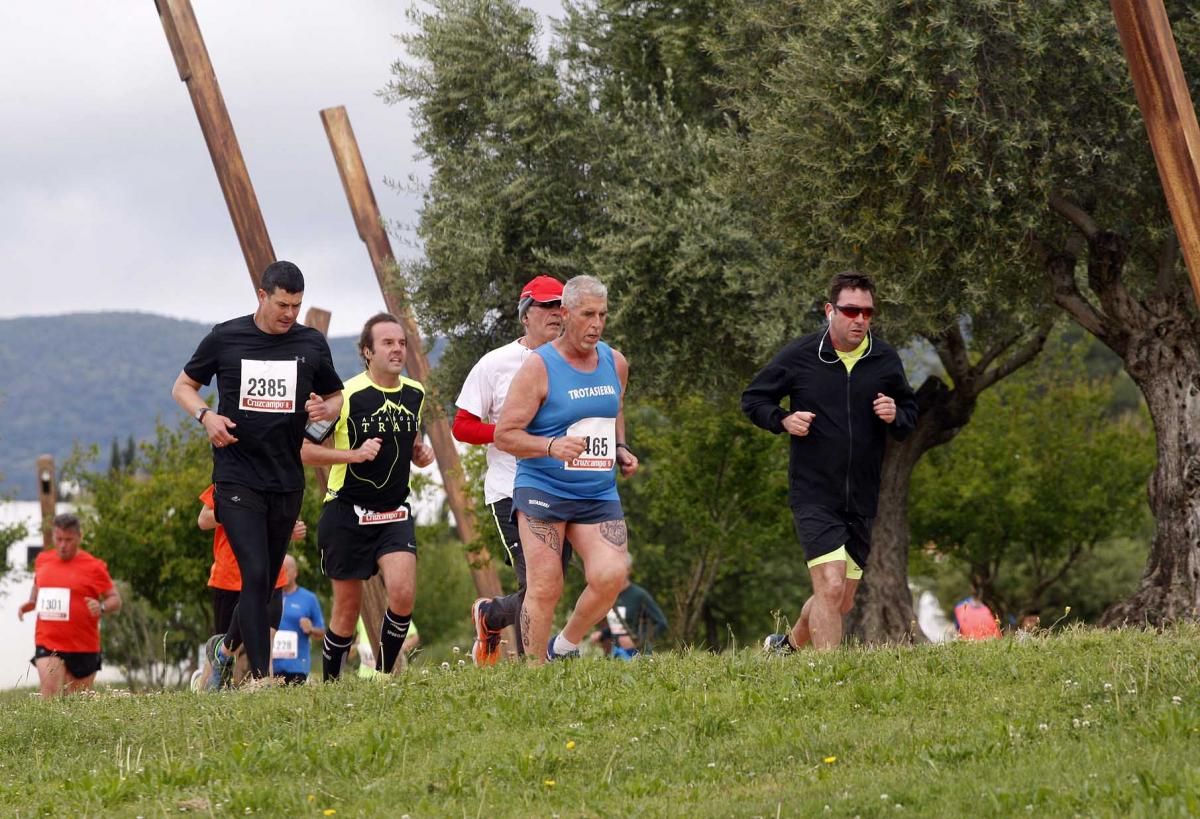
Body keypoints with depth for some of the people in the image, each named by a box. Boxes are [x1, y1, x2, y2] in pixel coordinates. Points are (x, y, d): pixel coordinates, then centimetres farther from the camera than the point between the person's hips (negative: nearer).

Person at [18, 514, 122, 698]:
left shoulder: (93, 567, -3)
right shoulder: (42, 560, 9)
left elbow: (115, 600, -1)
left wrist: (102, 608, -24)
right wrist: (30, 603, 6)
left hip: (83, 648, -2)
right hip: (47, 644, 2)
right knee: (50, 696, -16)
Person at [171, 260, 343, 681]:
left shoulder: (311, 344, 6)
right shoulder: (225, 338, -1)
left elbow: (337, 397, 18)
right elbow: (183, 386, 11)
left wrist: (326, 409, -6)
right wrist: (206, 416, -10)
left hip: (287, 481, 4)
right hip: (237, 476, -4)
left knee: (267, 582, 11)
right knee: (255, 573, -16)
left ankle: (226, 646, 36)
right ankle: (260, 677, -16)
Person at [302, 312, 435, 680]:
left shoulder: (415, 393, 6)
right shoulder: (346, 395, -12)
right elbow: (303, 449, -10)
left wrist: (421, 453, 3)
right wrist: (354, 454, -21)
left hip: (395, 514, 4)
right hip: (347, 513, -4)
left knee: (403, 594, -17)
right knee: (348, 608, 3)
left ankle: (383, 674, 1)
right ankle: (331, 684, 20)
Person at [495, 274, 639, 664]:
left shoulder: (615, 363, 10)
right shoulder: (539, 367, -8)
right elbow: (505, 434, -9)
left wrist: (622, 450, 11)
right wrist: (551, 446, -26)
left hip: (600, 496, 5)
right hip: (542, 490, -4)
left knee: (611, 576, -14)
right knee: (544, 588, -8)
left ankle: (565, 647, 9)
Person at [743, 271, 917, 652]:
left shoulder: (885, 360, 3)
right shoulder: (799, 356, -6)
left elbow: (910, 412, 17)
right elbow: (753, 398, 6)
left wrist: (896, 417, -7)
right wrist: (783, 420, -14)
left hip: (862, 501, 5)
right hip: (814, 495, -4)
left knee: (842, 603, 13)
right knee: (830, 587, -20)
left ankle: (788, 644, 39)